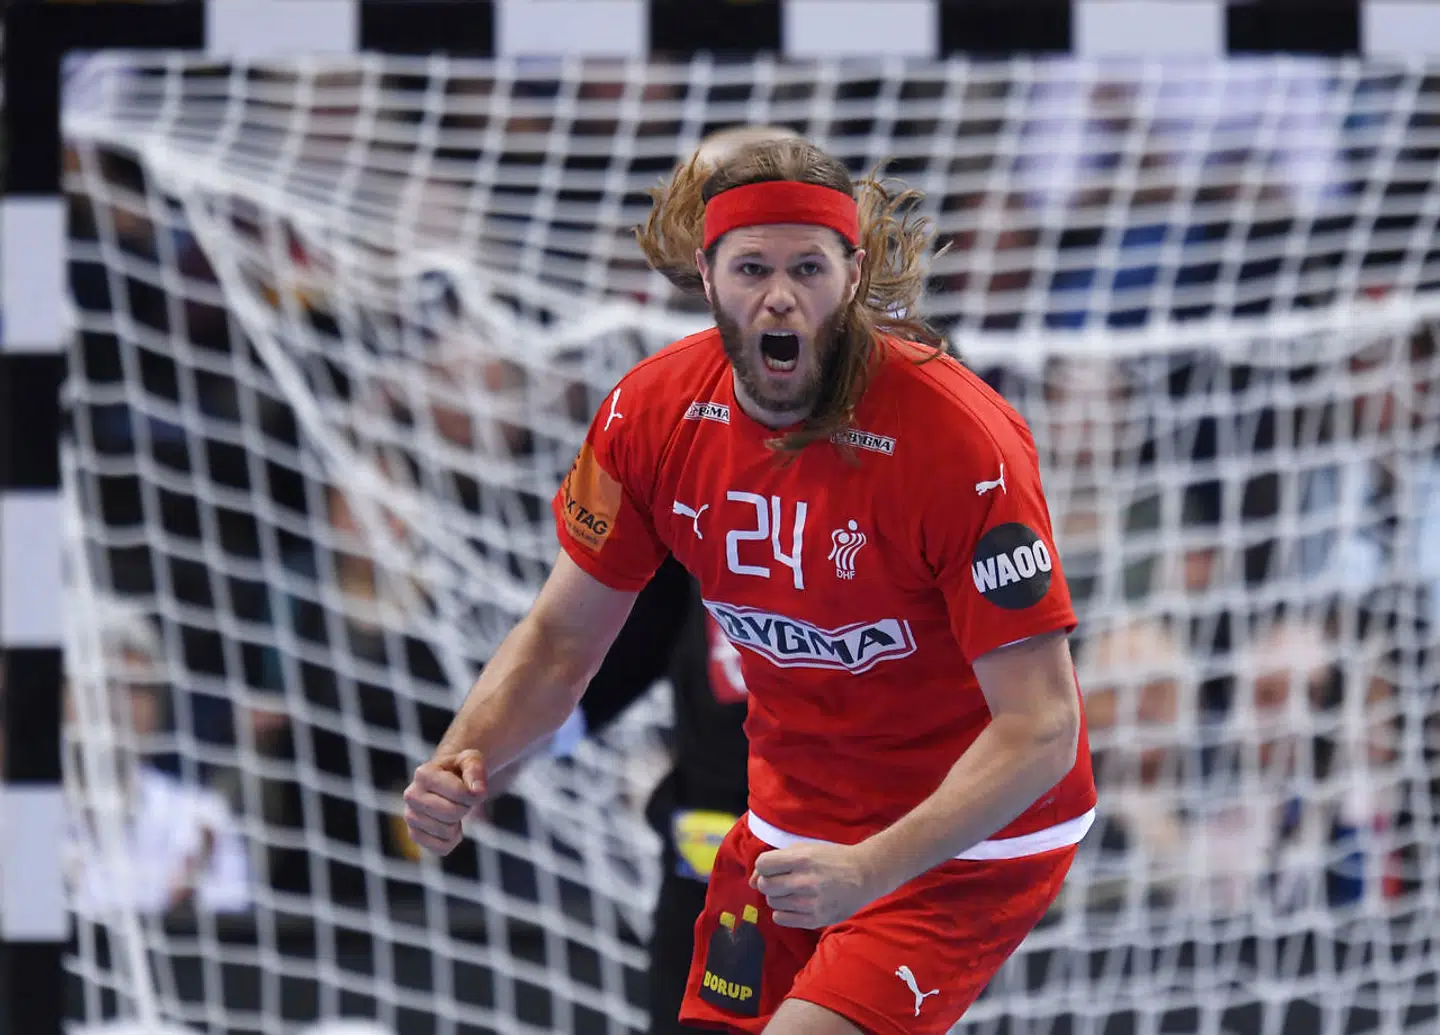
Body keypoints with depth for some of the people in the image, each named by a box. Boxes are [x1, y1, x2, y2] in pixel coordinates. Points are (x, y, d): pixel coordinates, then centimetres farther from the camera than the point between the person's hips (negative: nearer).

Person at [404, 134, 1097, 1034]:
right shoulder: (654, 412, -10)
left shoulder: (958, 439, -26)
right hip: (794, 822, 6)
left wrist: (869, 871, -39)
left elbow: (1039, 727, -27)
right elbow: (561, 639, 3)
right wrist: (462, 765, -17)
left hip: (971, 832, -5)